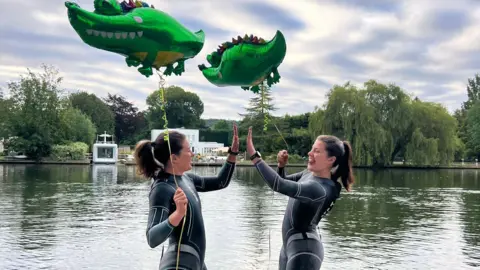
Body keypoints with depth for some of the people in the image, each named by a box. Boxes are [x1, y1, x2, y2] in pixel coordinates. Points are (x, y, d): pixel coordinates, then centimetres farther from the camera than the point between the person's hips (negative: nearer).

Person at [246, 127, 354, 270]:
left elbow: (279, 185, -39)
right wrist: (281, 165, -6)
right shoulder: (310, 173, -1)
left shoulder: (319, 190, -29)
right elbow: (284, 181, 16)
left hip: (304, 251, -10)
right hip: (289, 244, 10)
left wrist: (253, 155, -36)